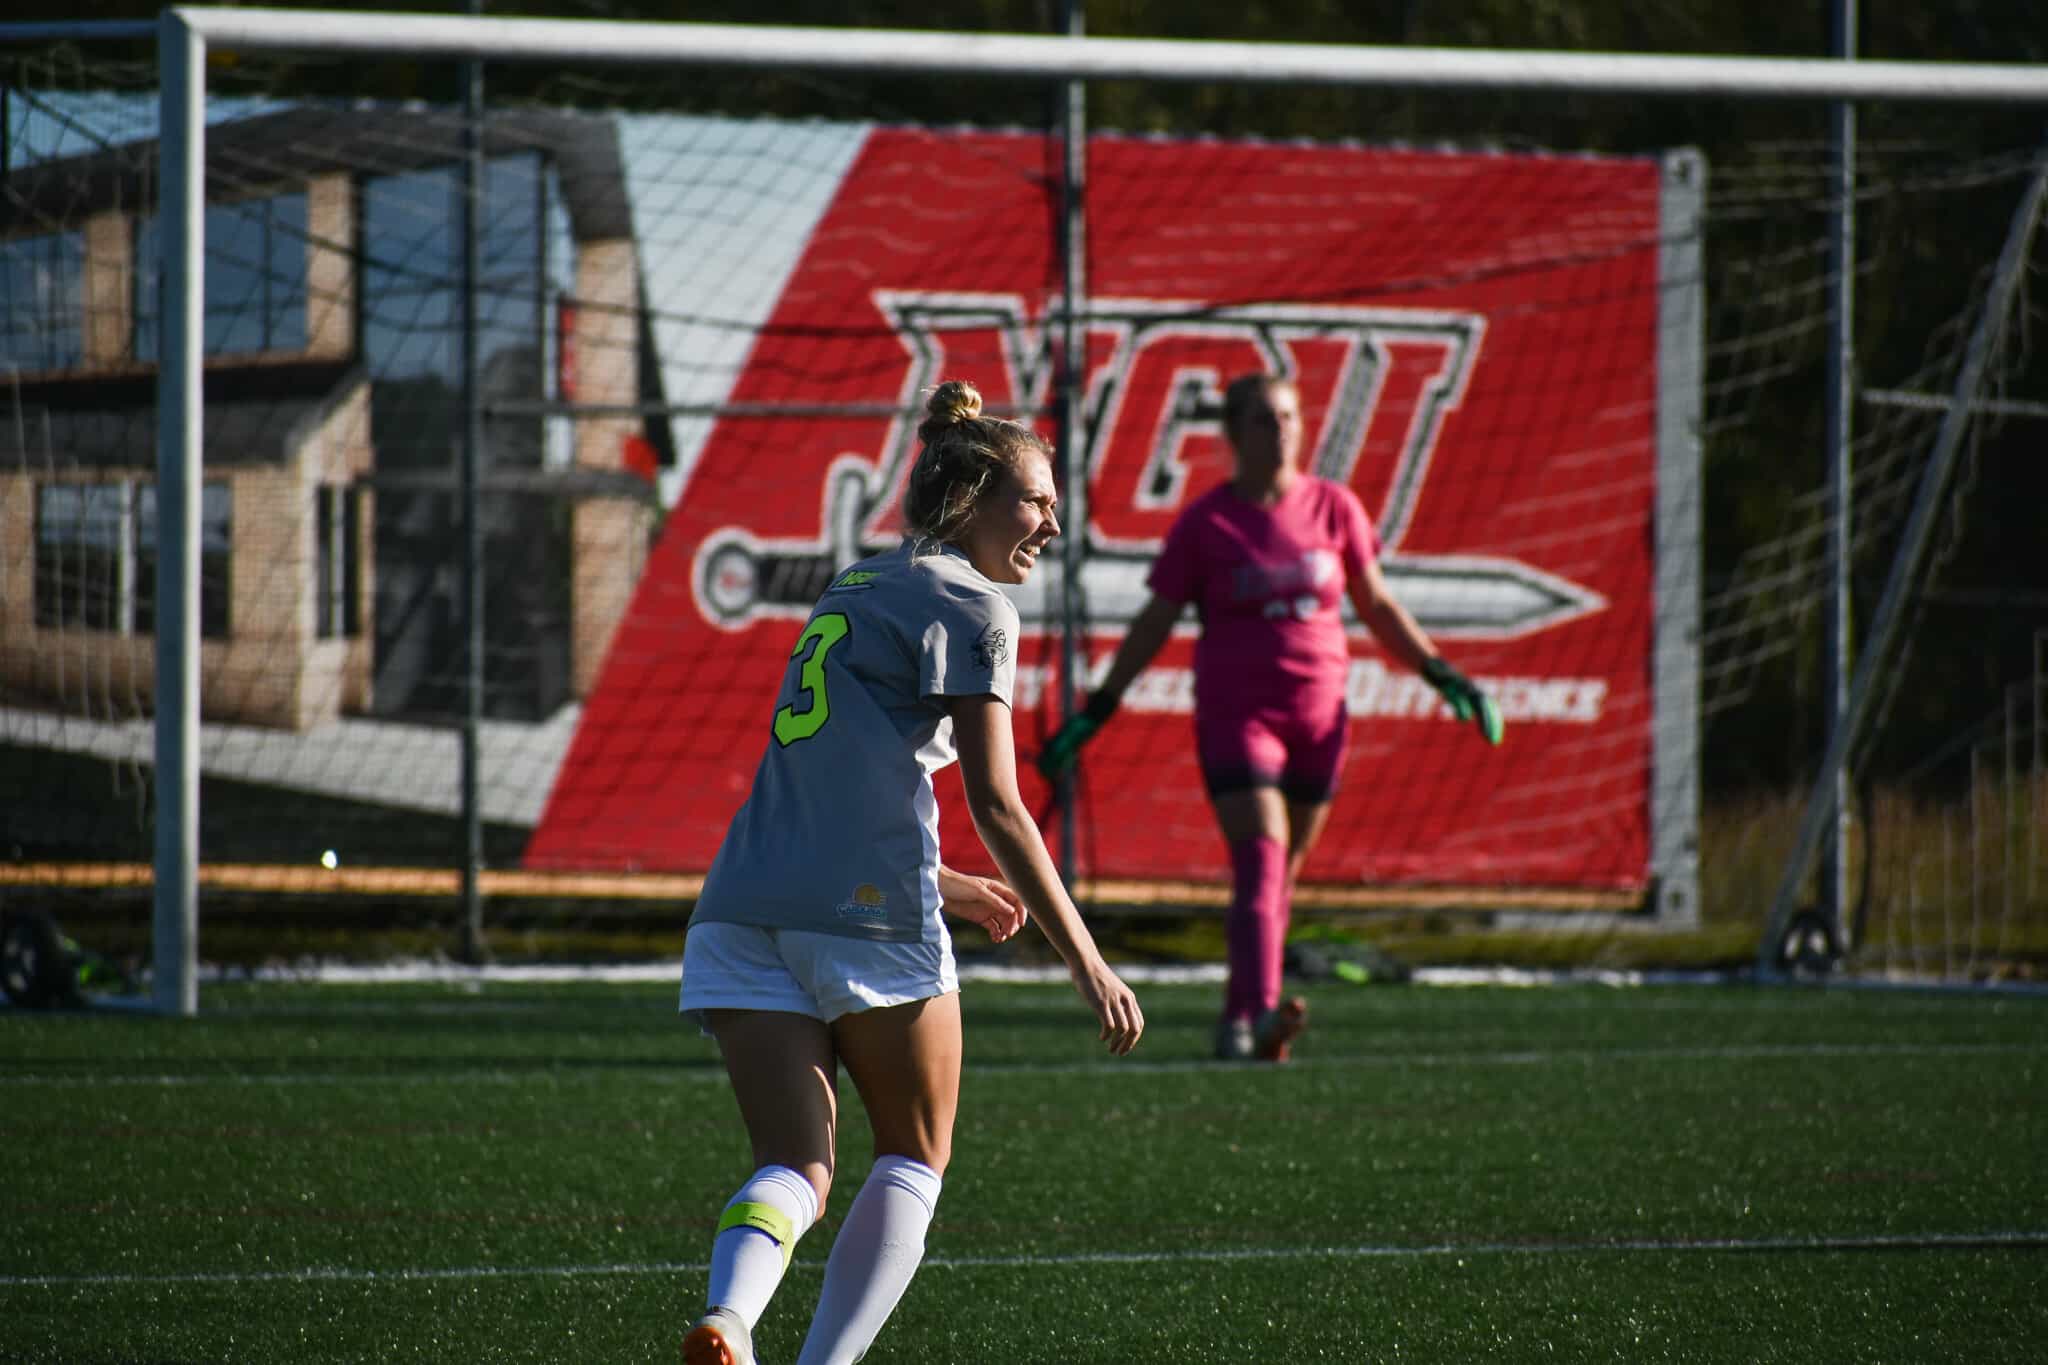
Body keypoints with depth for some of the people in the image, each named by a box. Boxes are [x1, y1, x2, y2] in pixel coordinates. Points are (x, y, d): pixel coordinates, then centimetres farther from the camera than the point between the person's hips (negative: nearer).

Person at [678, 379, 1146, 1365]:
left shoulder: (851, 593, 23)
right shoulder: (970, 605, -2)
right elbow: (996, 806, -9)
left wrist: (942, 886, 39)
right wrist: (1086, 962, -8)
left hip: (745, 911, 6)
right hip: (871, 914, -6)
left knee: (794, 1166, 0)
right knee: (914, 1158, 13)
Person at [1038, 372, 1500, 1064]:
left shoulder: (1334, 507, 4)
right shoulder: (1203, 524, -3)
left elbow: (1377, 605, 14)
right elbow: (1154, 623, 3)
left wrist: (1441, 673, 9)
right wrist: (1093, 713, 1)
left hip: (1318, 715, 4)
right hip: (1235, 714, -4)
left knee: (1283, 875, 9)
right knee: (1260, 864, -19)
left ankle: (1240, 1021, 19)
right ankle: (1258, 1012, -31)